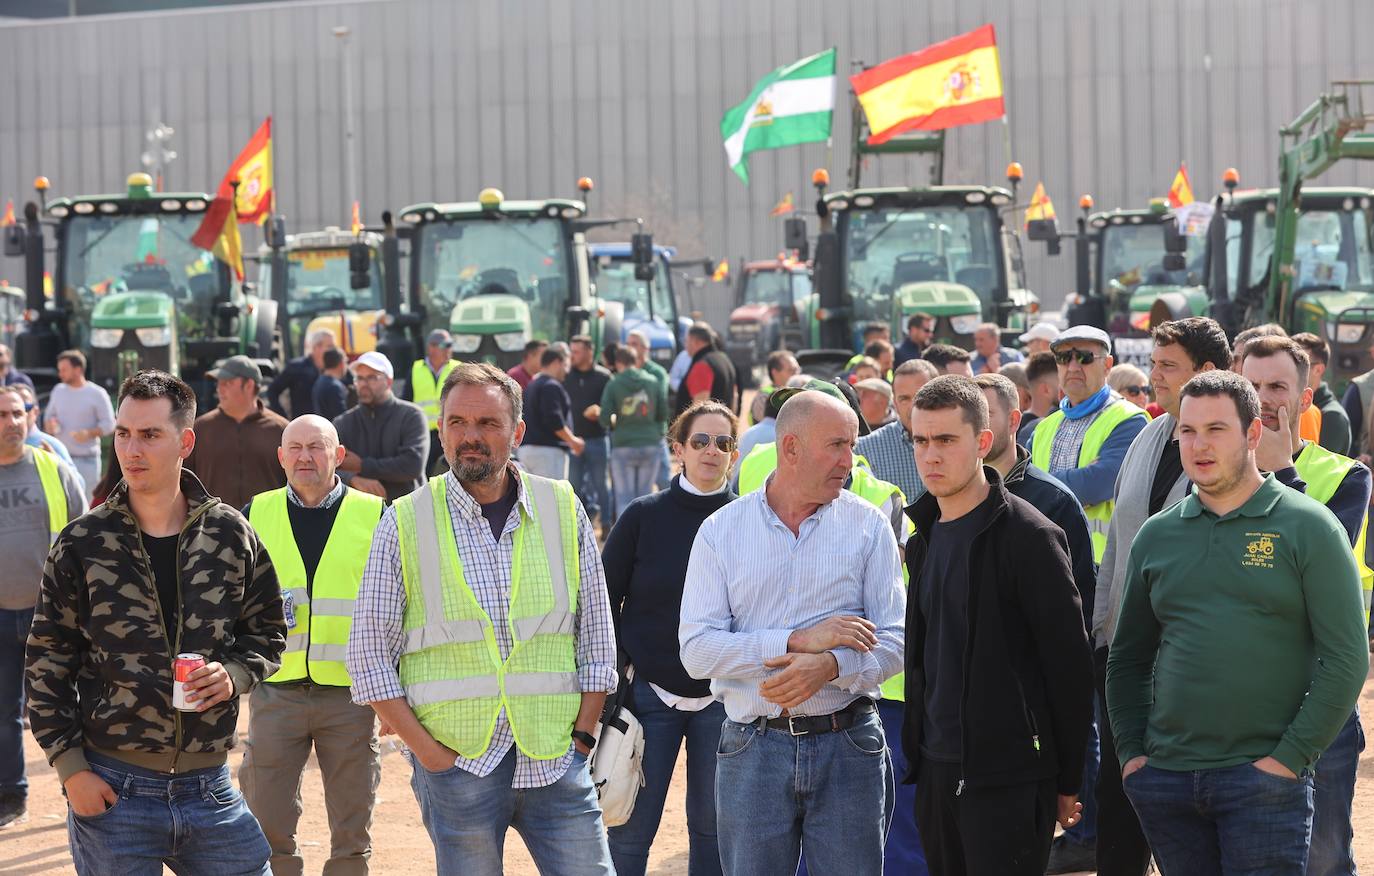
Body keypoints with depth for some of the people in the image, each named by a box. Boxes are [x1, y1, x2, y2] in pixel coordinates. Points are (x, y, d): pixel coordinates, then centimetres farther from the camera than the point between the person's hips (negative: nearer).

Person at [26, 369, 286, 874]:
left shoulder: (230, 534, 3)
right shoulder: (82, 545, -2)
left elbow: (267, 630, 14)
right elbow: (46, 664, 1)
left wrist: (235, 675, -8)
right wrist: (70, 769, -6)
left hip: (210, 789, 2)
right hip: (111, 790, -2)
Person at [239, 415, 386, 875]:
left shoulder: (375, 516, 3)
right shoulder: (256, 515, 7)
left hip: (350, 694, -1)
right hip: (275, 691, 1)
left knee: (352, 834, 5)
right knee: (267, 829, 1)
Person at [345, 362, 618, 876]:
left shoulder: (563, 511, 7)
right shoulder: (405, 523, 0)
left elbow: (596, 638, 11)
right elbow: (368, 655, 1)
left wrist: (582, 736, 2)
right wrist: (426, 751, -5)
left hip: (555, 760, 2)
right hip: (456, 764, -2)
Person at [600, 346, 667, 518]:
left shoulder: (613, 385, -5)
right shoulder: (653, 382, 2)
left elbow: (604, 419, -9)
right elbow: (663, 414, 3)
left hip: (623, 446, -2)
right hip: (651, 444, 2)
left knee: (625, 496, 4)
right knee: (645, 494, 11)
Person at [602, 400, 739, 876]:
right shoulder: (643, 516, -3)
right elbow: (603, 602, 2)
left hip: (722, 697, 1)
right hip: (650, 691, -1)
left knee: (713, 827, 9)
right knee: (629, 830, 0)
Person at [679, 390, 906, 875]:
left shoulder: (867, 525, 4)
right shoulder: (721, 531, 2)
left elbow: (893, 640, -2)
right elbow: (697, 650, -7)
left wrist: (831, 666, -21)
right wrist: (798, 641, -16)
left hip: (848, 745, 0)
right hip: (753, 749, 0)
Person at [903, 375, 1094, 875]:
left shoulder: (1029, 536, -11)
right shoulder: (925, 539, 13)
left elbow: (1069, 665, -11)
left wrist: (1067, 781, -10)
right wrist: (917, 751, 15)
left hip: (1007, 777, -7)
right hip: (936, 771, 7)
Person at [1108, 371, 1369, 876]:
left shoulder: (1307, 527, -2)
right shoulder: (1156, 536, 11)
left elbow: (1347, 659, -7)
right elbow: (1127, 658, 18)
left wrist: (1289, 758, -12)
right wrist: (1130, 753, 6)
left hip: (1264, 778, -4)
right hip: (1166, 777, 4)